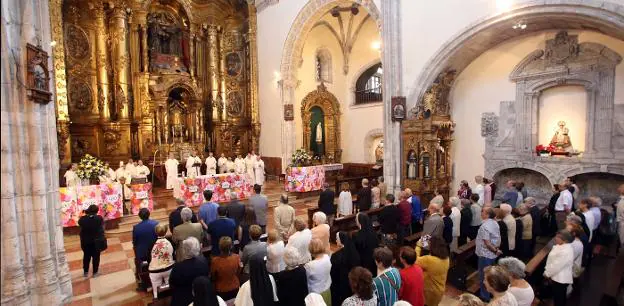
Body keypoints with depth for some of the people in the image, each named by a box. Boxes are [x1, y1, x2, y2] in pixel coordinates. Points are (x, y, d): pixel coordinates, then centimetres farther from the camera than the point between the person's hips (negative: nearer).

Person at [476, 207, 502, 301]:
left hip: (485, 254, -9)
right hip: (492, 254, 9)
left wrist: (495, 250, -14)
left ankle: (485, 296, 20)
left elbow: (487, 243, -26)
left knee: (484, 276, 7)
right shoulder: (495, 223, 3)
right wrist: (496, 249, 7)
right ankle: (491, 293, 37)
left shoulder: (485, 226, -25)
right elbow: (498, 238, 8)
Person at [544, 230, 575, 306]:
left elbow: (557, 265, -24)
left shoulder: (565, 252, -28)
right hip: (558, 277, 10)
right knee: (559, 298, 23)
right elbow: (553, 261, 12)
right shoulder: (561, 247, 5)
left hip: (560, 279, -10)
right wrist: (547, 272, 7)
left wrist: (547, 273, -13)